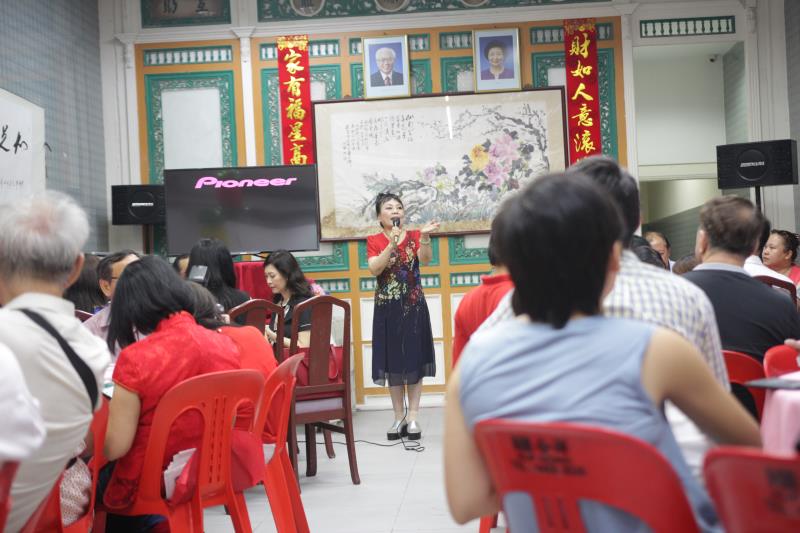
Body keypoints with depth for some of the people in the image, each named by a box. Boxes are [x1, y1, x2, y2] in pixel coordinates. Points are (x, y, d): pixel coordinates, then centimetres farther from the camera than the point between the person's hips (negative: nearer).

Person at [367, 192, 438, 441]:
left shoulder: (414, 235, 2)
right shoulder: (374, 240, 1)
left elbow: (426, 259, -16)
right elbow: (374, 269, -15)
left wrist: (425, 237, -35)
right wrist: (392, 244, -26)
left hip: (414, 305, 0)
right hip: (387, 307, 0)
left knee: (414, 359, 1)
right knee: (393, 362, 4)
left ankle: (413, 417, 7)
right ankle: (399, 417, 14)